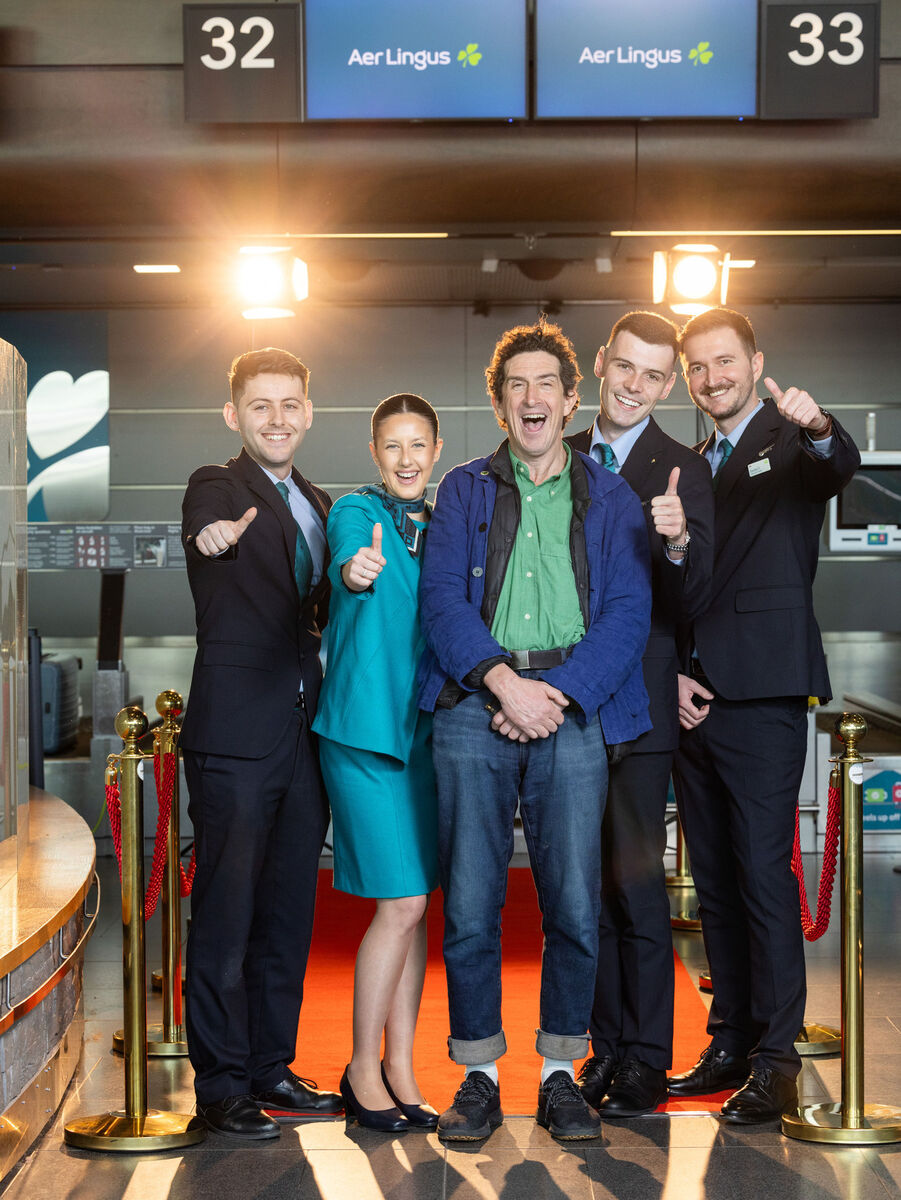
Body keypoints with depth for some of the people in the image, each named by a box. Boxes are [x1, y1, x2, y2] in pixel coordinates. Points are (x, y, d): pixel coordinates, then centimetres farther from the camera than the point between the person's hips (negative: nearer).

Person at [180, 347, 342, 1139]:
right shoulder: (215, 487, -5)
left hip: (305, 732, 7)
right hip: (237, 737, -7)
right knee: (226, 912, -1)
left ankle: (271, 1067, 24)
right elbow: (206, 530, -30)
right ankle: (221, 1084, 8)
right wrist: (213, 535, -54)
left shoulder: (319, 505, 16)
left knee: (289, 910, 13)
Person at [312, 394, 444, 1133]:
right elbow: (348, 559, -27)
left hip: (426, 726, 6)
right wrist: (356, 570, -50)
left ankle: (401, 1070, 18)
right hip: (366, 724, -6)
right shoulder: (357, 511, -5)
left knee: (414, 904, 8)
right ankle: (363, 1068, 6)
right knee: (404, 902, -9)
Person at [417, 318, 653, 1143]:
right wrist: (502, 681, -12)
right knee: (470, 904, -1)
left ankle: (561, 1074, 12)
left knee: (575, 906, -2)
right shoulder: (463, 492, 16)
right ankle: (479, 1075, 10)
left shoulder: (611, 499, 14)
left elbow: (628, 612, 3)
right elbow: (442, 599, 3)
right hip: (474, 702, 0)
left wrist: (560, 695, -11)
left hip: (574, 709, 0)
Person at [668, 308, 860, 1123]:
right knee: (715, 880, 10)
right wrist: (673, 675, 4)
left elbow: (842, 468, -24)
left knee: (765, 873, -8)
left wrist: (819, 427, -46)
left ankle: (777, 1060, -3)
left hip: (762, 695, -7)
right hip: (692, 698, 7)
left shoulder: (791, 443, 1)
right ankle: (730, 1045, 19)